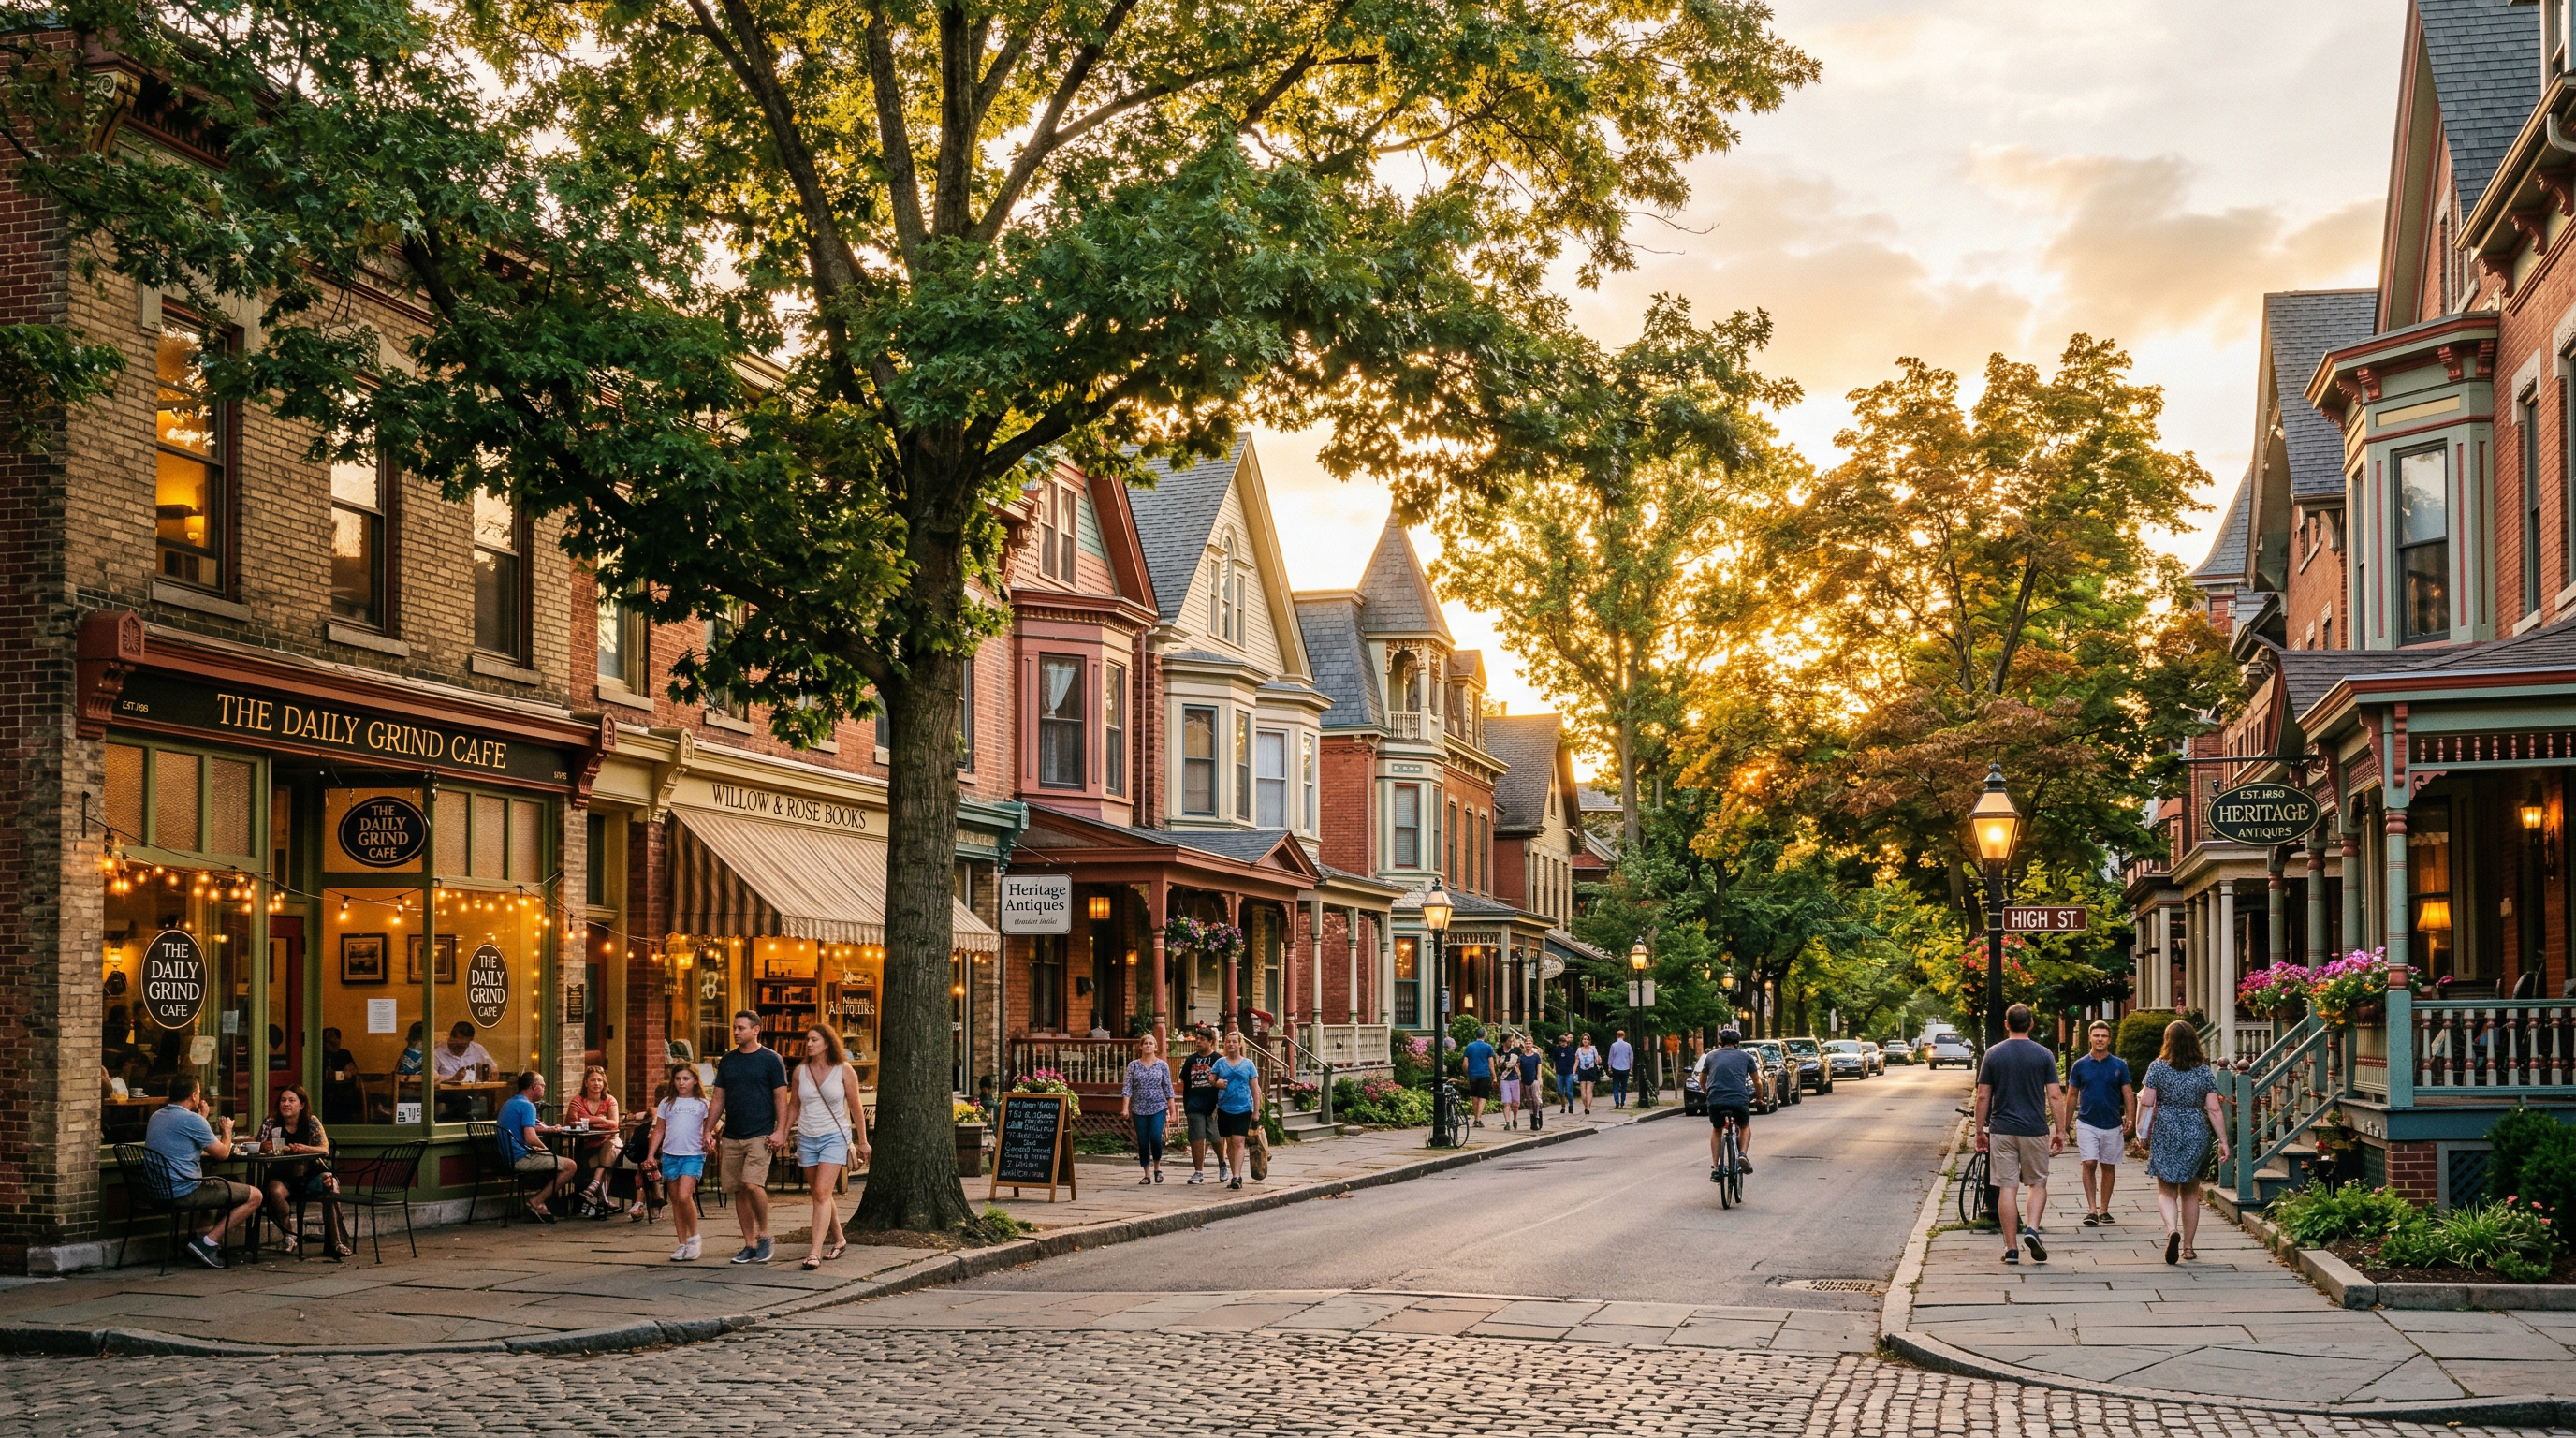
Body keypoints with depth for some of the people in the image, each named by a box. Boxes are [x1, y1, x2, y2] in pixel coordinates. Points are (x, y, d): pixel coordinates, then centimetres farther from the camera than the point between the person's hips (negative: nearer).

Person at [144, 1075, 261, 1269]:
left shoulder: (156, 1117, 13)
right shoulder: (192, 1119, -15)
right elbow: (222, 1153, -6)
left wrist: (202, 1119, 27)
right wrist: (227, 1131, 15)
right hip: (185, 1193, -10)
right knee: (254, 1196, -3)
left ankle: (196, 1237, 21)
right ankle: (208, 1243, -9)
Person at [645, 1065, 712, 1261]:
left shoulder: (702, 1104, 5)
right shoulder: (667, 1104, 10)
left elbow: (709, 1127, 7)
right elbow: (659, 1130, 13)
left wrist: (709, 1139, -14)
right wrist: (650, 1155, 6)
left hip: (693, 1155, -3)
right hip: (670, 1156, 3)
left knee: (684, 1197, -18)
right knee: (675, 1201, 5)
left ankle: (694, 1236, 1)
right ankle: (683, 1244, 13)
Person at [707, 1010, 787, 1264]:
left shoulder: (770, 1060, -1)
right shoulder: (727, 1061, 12)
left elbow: (781, 1098, -3)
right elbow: (719, 1099, 16)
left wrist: (781, 1131, -12)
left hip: (760, 1136, -5)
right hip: (731, 1137, 5)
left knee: (752, 1185, -19)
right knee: (738, 1191, 5)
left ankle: (764, 1235, 0)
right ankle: (750, 1245, 12)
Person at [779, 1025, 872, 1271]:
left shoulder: (844, 1070, -5)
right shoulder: (800, 1071, 4)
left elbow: (855, 1108, 1)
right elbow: (793, 1106, 14)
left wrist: (862, 1142, 3)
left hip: (834, 1137, -5)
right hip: (806, 1138, 5)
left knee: (822, 1193, -15)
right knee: (820, 1194, 12)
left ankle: (815, 1253, -19)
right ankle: (838, 1239, 33)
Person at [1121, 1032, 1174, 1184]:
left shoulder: (1162, 1065, 3)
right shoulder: (1133, 1065, 4)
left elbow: (1168, 1089, 5)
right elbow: (1127, 1087, -1)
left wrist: (1171, 1111, 3)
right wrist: (1125, 1108, -10)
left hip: (1158, 1108, -1)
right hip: (1139, 1109, 1)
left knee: (1155, 1137, -16)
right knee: (1143, 1142, 3)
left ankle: (1157, 1166, 8)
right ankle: (1147, 1174, 13)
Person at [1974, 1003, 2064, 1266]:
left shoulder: (1993, 1054, 0)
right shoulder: (2043, 1055, -1)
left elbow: (1983, 1096, 0)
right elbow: (2054, 1096, -3)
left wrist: (1980, 1131, 8)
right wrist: (2059, 1130, 5)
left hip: (2002, 1130, 0)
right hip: (2035, 1130, 0)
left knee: (2008, 1189, 2)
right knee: (2038, 1184, 15)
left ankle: (2011, 1248, 3)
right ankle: (2033, 1229, -7)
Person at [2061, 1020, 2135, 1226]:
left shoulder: (2119, 1065, 1)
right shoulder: (2080, 1066, 2)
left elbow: (2128, 1094, 2)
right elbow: (2072, 1096, 7)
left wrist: (2130, 1119, -11)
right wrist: (2066, 1124, 4)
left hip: (2112, 1124, 1)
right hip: (2087, 1123, -1)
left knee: (2108, 1167, 7)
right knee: (2089, 1164, -11)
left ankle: (2104, 1210, 16)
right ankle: (2092, 1209, -10)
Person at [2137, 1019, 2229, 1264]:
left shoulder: (2158, 1067, -4)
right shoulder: (2203, 1071, 1)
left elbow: (2146, 1103, -6)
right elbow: (2214, 1110, -2)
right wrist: (2223, 1141, 1)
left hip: (2165, 1133, -2)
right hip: (2196, 1134, 2)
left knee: (2166, 1191, 3)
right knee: (2190, 1193, 14)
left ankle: (2172, 1230, -25)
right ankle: (2187, 1247, 16)